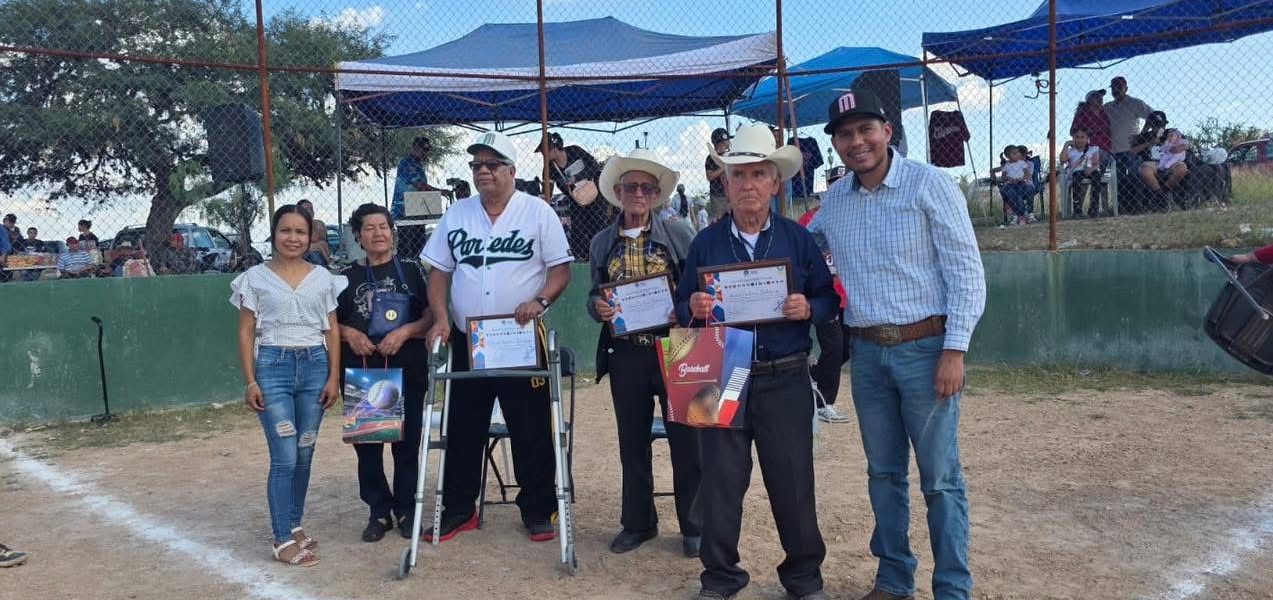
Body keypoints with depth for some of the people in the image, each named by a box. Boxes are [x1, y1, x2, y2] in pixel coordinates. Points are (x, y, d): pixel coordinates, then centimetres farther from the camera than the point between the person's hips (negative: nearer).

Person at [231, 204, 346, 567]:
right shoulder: (255, 278, 1)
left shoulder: (323, 278, 7)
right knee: (285, 457, -6)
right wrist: (250, 382, -5)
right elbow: (246, 334, 1)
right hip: (273, 366, -3)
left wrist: (334, 377, 3)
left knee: (304, 454, 9)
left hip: (314, 366, 3)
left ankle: (295, 525, 24)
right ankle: (283, 541, 1)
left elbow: (332, 331, 9)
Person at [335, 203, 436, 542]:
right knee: (366, 442, 4)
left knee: (407, 441, 3)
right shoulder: (346, 277, 10)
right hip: (360, 373, 1)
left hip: (407, 369, -1)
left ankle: (406, 510, 17)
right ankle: (379, 512, 17)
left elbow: (431, 316, 2)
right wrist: (349, 333, -8)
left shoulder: (411, 270, 6)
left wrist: (405, 331, -14)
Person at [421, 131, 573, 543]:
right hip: (466, 342, 4)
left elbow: (561, 268, -3)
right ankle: (458, 510, 23)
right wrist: (441, 319, -3)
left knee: (532, 429, 3)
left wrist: (539, 301, -20)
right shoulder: (456, 215, 9)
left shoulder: (538, 212, -1)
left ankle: (538, 511, 17)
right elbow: (439, 272, 11)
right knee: (462, 429, 10)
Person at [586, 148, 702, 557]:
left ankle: (693, 526, 18)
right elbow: (594, 295, 13)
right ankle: (638, 522, 27)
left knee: (686, 440, 3)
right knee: (632, 442, 12)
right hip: (626, 355, 3)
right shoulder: (602, 243, 9)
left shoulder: (679, 234, 0)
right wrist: (597, 307, -9)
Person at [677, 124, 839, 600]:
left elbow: (829, 299, 5)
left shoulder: (798, 239, 4)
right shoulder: (705, 242, 6)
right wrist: (693, 308, -15)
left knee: (793, 480, 7)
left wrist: (809, 308, -16)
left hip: (785, 380, -1)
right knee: (720, 480, 8)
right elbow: (682, 308, 7)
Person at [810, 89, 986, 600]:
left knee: (939, 477, 2)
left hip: (925, 348, -5)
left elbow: (966, 270, -9)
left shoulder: (929, 184, -7)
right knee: (884, 473, 14)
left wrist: (955, 349, -15)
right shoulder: (833, 202, 8)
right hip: (867, 352, 5)